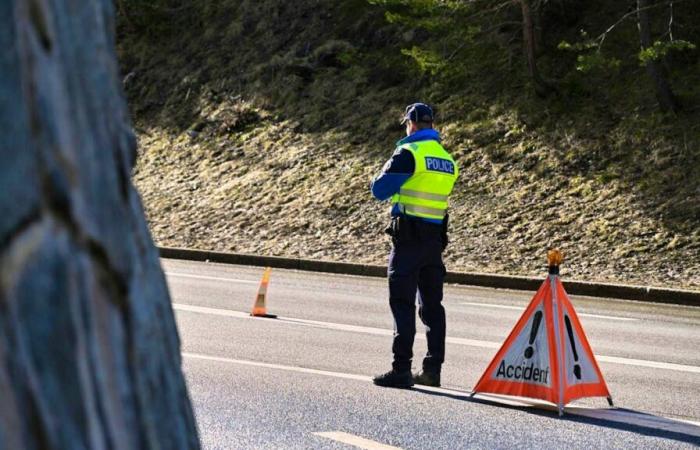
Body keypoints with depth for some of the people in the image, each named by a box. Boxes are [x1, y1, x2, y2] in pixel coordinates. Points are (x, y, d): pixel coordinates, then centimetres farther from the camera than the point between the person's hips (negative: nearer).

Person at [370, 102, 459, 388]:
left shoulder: (409, 153, -11)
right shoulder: (447, 159, 12)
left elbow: (379, 190, -9)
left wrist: (387, 169, 11)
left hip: (408, 236, -7)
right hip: (436, 238, 7)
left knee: (402, 303, -5)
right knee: (432, 305, 12)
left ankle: (401, 369, -9)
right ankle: (433, 369, 13)